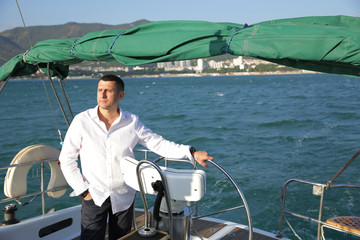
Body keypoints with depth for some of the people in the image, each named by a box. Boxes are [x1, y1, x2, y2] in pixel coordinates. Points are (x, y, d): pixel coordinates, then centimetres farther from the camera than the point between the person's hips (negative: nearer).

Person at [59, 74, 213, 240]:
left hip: (123, 197, 2)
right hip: (93, 196, -2)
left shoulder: (132, 122, -2)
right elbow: (67, 158, -1)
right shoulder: (82, 121, -7)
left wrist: (192, 153, -13)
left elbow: (159, 144, -2)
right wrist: (82, 190, -6)